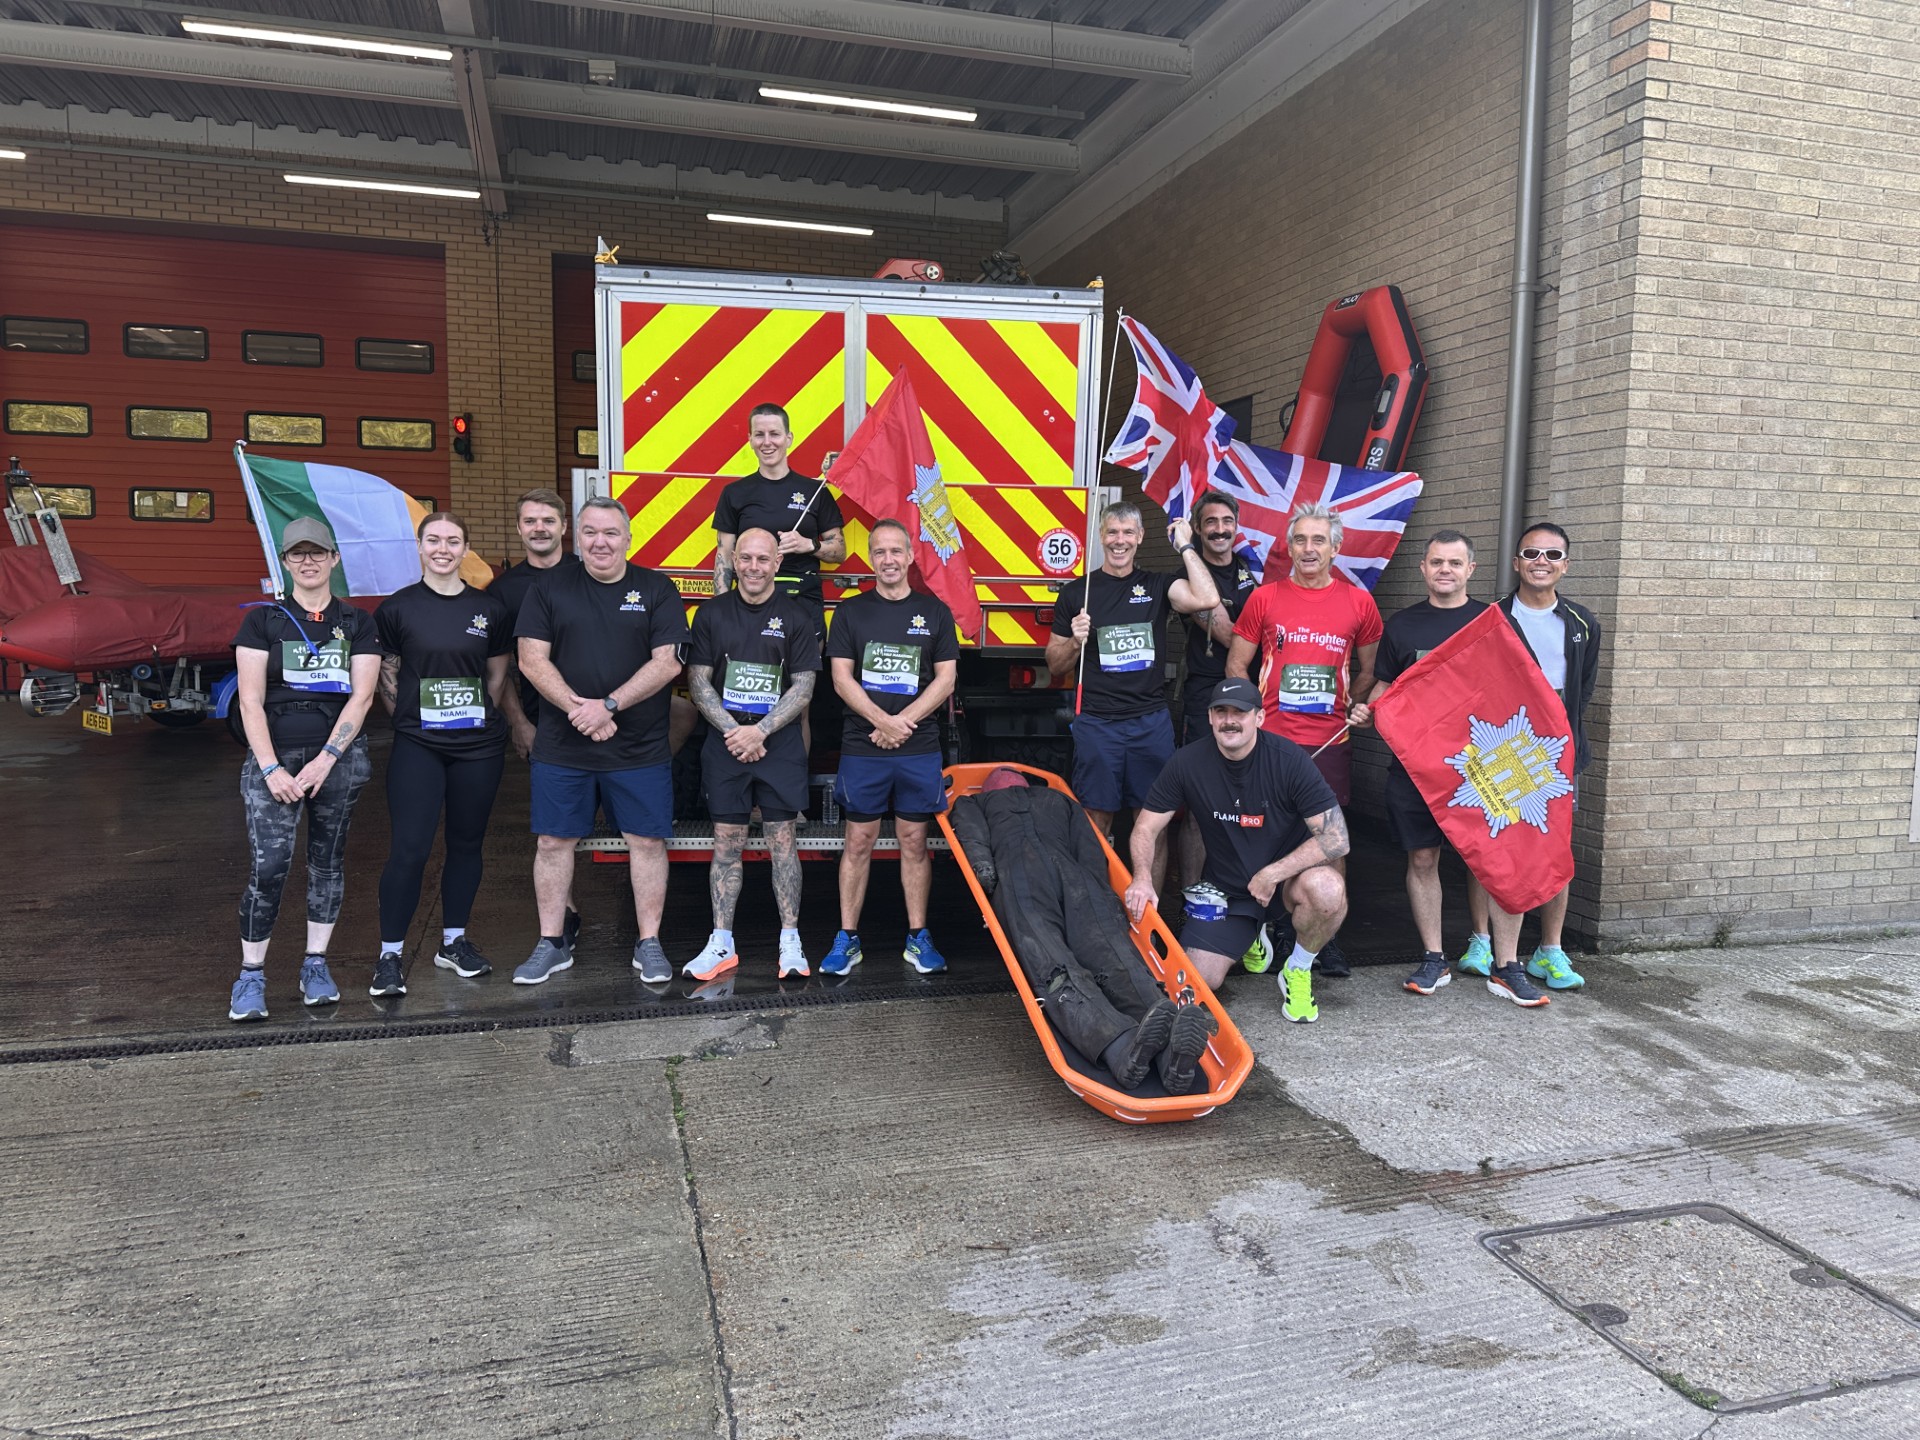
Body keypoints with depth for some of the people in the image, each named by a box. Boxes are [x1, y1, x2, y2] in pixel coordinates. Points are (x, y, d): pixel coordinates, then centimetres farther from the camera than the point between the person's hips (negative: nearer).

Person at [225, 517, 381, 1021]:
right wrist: (271, 768, -11)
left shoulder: (357, 622, 7)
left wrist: (325, 759, -10)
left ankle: (315, 966, 19)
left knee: (328, 860, 8)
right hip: (275, 756, -1)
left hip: (339, 757, 2)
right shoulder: (263, 619, 4)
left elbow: (361, 696, -1)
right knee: (268, 866, -9)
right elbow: (250, 700, -2)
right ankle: (250, 975, 3)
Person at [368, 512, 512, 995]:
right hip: (417, 747, -2)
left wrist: (477, 718, 7)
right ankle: (390, 956, 3)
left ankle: (453, 942, 24)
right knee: (409, 849, -7)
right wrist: (411, 719, 1)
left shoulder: (490, 608, 5)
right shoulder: (397, 607, 0)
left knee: (466, 844, 10)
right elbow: (386, 676, 6)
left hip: (479, 746, 3)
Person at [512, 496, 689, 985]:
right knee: (553, 841, 6)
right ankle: (552, 944, 21)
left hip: (639, 748, -1)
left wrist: (608, 705, -15)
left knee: (647, 840, 2)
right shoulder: (549, 588, 6)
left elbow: (667, 662, -6)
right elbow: (532, 659, -2)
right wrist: (577, 709, -15)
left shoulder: (656, 590, 3)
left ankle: (649, 944, 15)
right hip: (561, 747, 1)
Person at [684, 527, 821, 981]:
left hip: (779, 744, -1)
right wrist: (732, 731, -10)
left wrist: (759, 731, -13)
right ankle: (721, 943, 12)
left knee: (782, 841, 1)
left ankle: (790, 942, 7)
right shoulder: (713, 613, 6)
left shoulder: (795, 616, 1)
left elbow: (803, 687, -3)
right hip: (725, 743, 2)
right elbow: (698, 681, 3)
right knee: (726, 843, 5)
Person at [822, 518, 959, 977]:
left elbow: (945, 680, 3)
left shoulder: (934, 612, 7)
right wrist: (883, 721, -13)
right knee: (859, 842, 3)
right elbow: (841, 678, -1)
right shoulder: (851, 611, 6)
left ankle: (917, 937, 14)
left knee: (914, 841, 6)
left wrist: (903, 722, -9)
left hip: (919, 749, 1)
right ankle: (847, 939, 11)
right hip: (861, 748, 0)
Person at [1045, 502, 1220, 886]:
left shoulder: (1157, 586, 7)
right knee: (1097, 822, 3)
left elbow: (1206, 599, -13)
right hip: (1097, 724, -1)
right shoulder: (1077, 593, 5)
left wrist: (1186, 546, -6)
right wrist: (1075, 642, -12)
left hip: (1152, 722, 1)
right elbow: (1055, 667, 8)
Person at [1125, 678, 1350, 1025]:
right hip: (1225, 889, 2)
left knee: (1327, 888, -37)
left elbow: (1336, 837, -22)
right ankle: (1249, 934, 23)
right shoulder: (1188, 762, -11)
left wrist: (1272, 874, -24)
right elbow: (1147, 827, -4)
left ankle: (1298, 972, -4)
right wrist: (1142, 877, -23)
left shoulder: (1288, 759, -19)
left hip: (1287, 879, -2)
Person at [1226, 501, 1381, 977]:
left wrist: (1351, 710, 5)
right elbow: (1236, 664, 8)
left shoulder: (1359, 602, 6)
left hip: (1330, 741, 1)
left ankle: (1326, 937, 13)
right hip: (1271, 737, -1)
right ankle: (1276, 928, 16)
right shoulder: (1265, 597, 4)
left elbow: (1369, 670, 16)